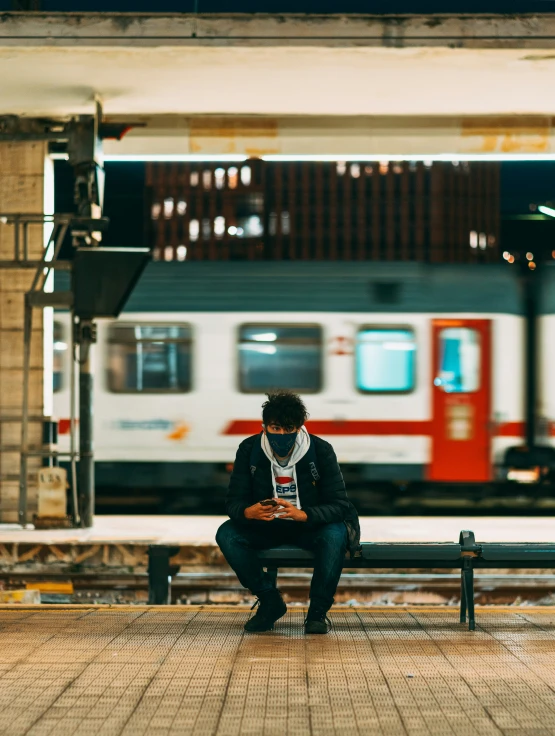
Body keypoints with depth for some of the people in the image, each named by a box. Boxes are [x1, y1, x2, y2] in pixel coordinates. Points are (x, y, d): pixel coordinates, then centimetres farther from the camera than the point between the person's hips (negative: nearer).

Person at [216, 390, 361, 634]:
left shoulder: (321, 451, -18)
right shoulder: (249, 450, -13)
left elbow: (339, 505, -22)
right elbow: (233, 502, -13)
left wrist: (302, 514, -42)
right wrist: (248, 512, -40)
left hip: (309, 524, -2)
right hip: (265, 526, 2)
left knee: (335, 534, -35)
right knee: (227, 534, -25)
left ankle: (318, 610, -16)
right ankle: (270, 601, -8)